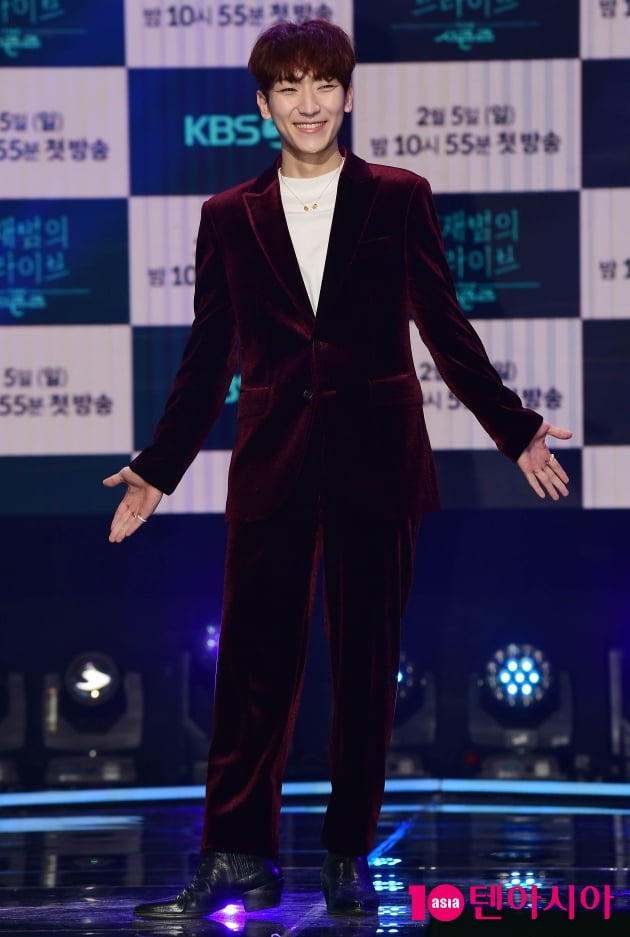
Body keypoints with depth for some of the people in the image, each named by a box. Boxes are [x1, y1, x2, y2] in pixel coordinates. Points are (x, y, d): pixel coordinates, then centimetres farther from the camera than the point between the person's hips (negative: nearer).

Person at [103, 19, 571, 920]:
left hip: (376, 463, -1)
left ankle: (350, 856, 13)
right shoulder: (230, 218, 8)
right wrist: (157, 468, 12)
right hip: (273, 466, 1)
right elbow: (208, 358, 12)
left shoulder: (398, 199, 5)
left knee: (368, 663, 4)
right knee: (255, 660, -2)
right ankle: (239, 857, 2)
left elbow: (445, 329, 8)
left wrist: (515, 430, 6)